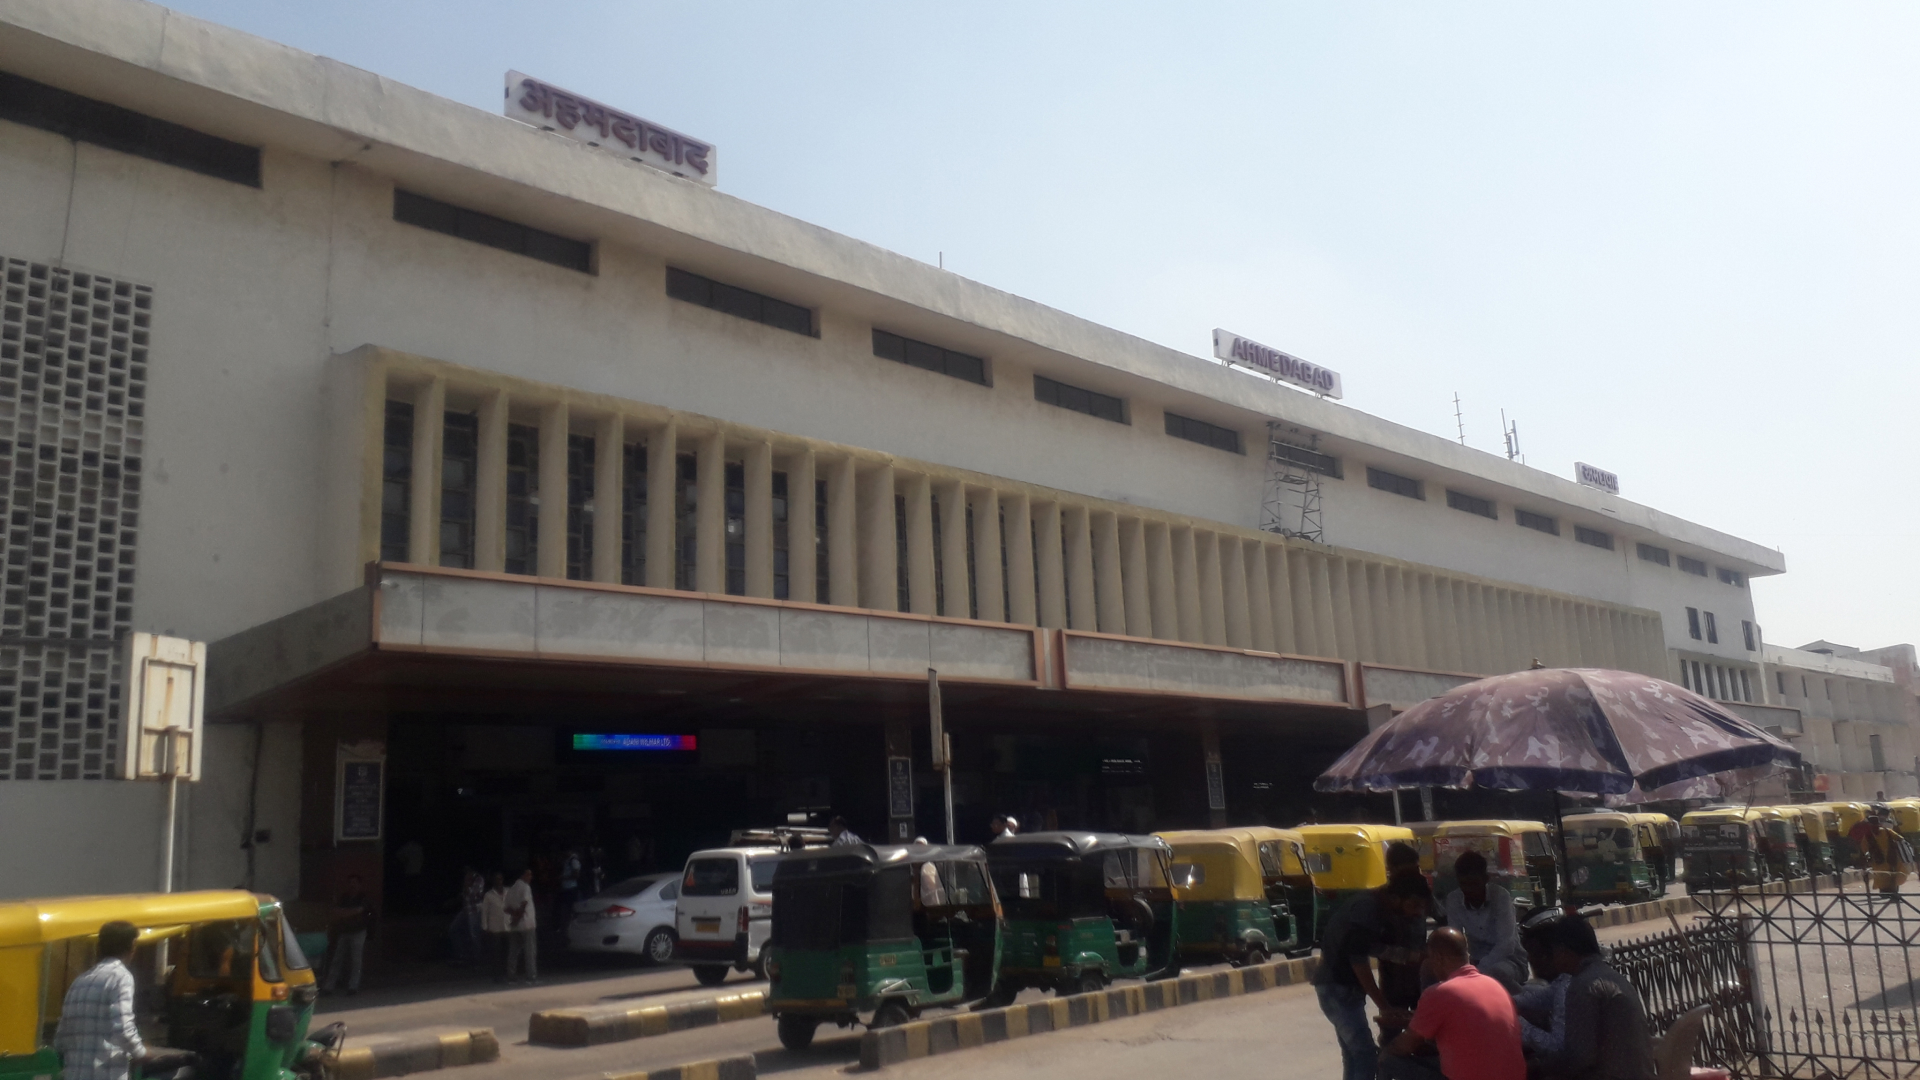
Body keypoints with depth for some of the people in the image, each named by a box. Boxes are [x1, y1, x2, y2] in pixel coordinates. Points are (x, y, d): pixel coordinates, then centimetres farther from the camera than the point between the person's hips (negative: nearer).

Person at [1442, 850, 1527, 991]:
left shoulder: (1501, 896, -20)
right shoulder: (1453, 899, -8)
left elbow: (1506, 944, -27)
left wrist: (1478, 971, -38)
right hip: (1476, 961, 3)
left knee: (1494, 972, -36)